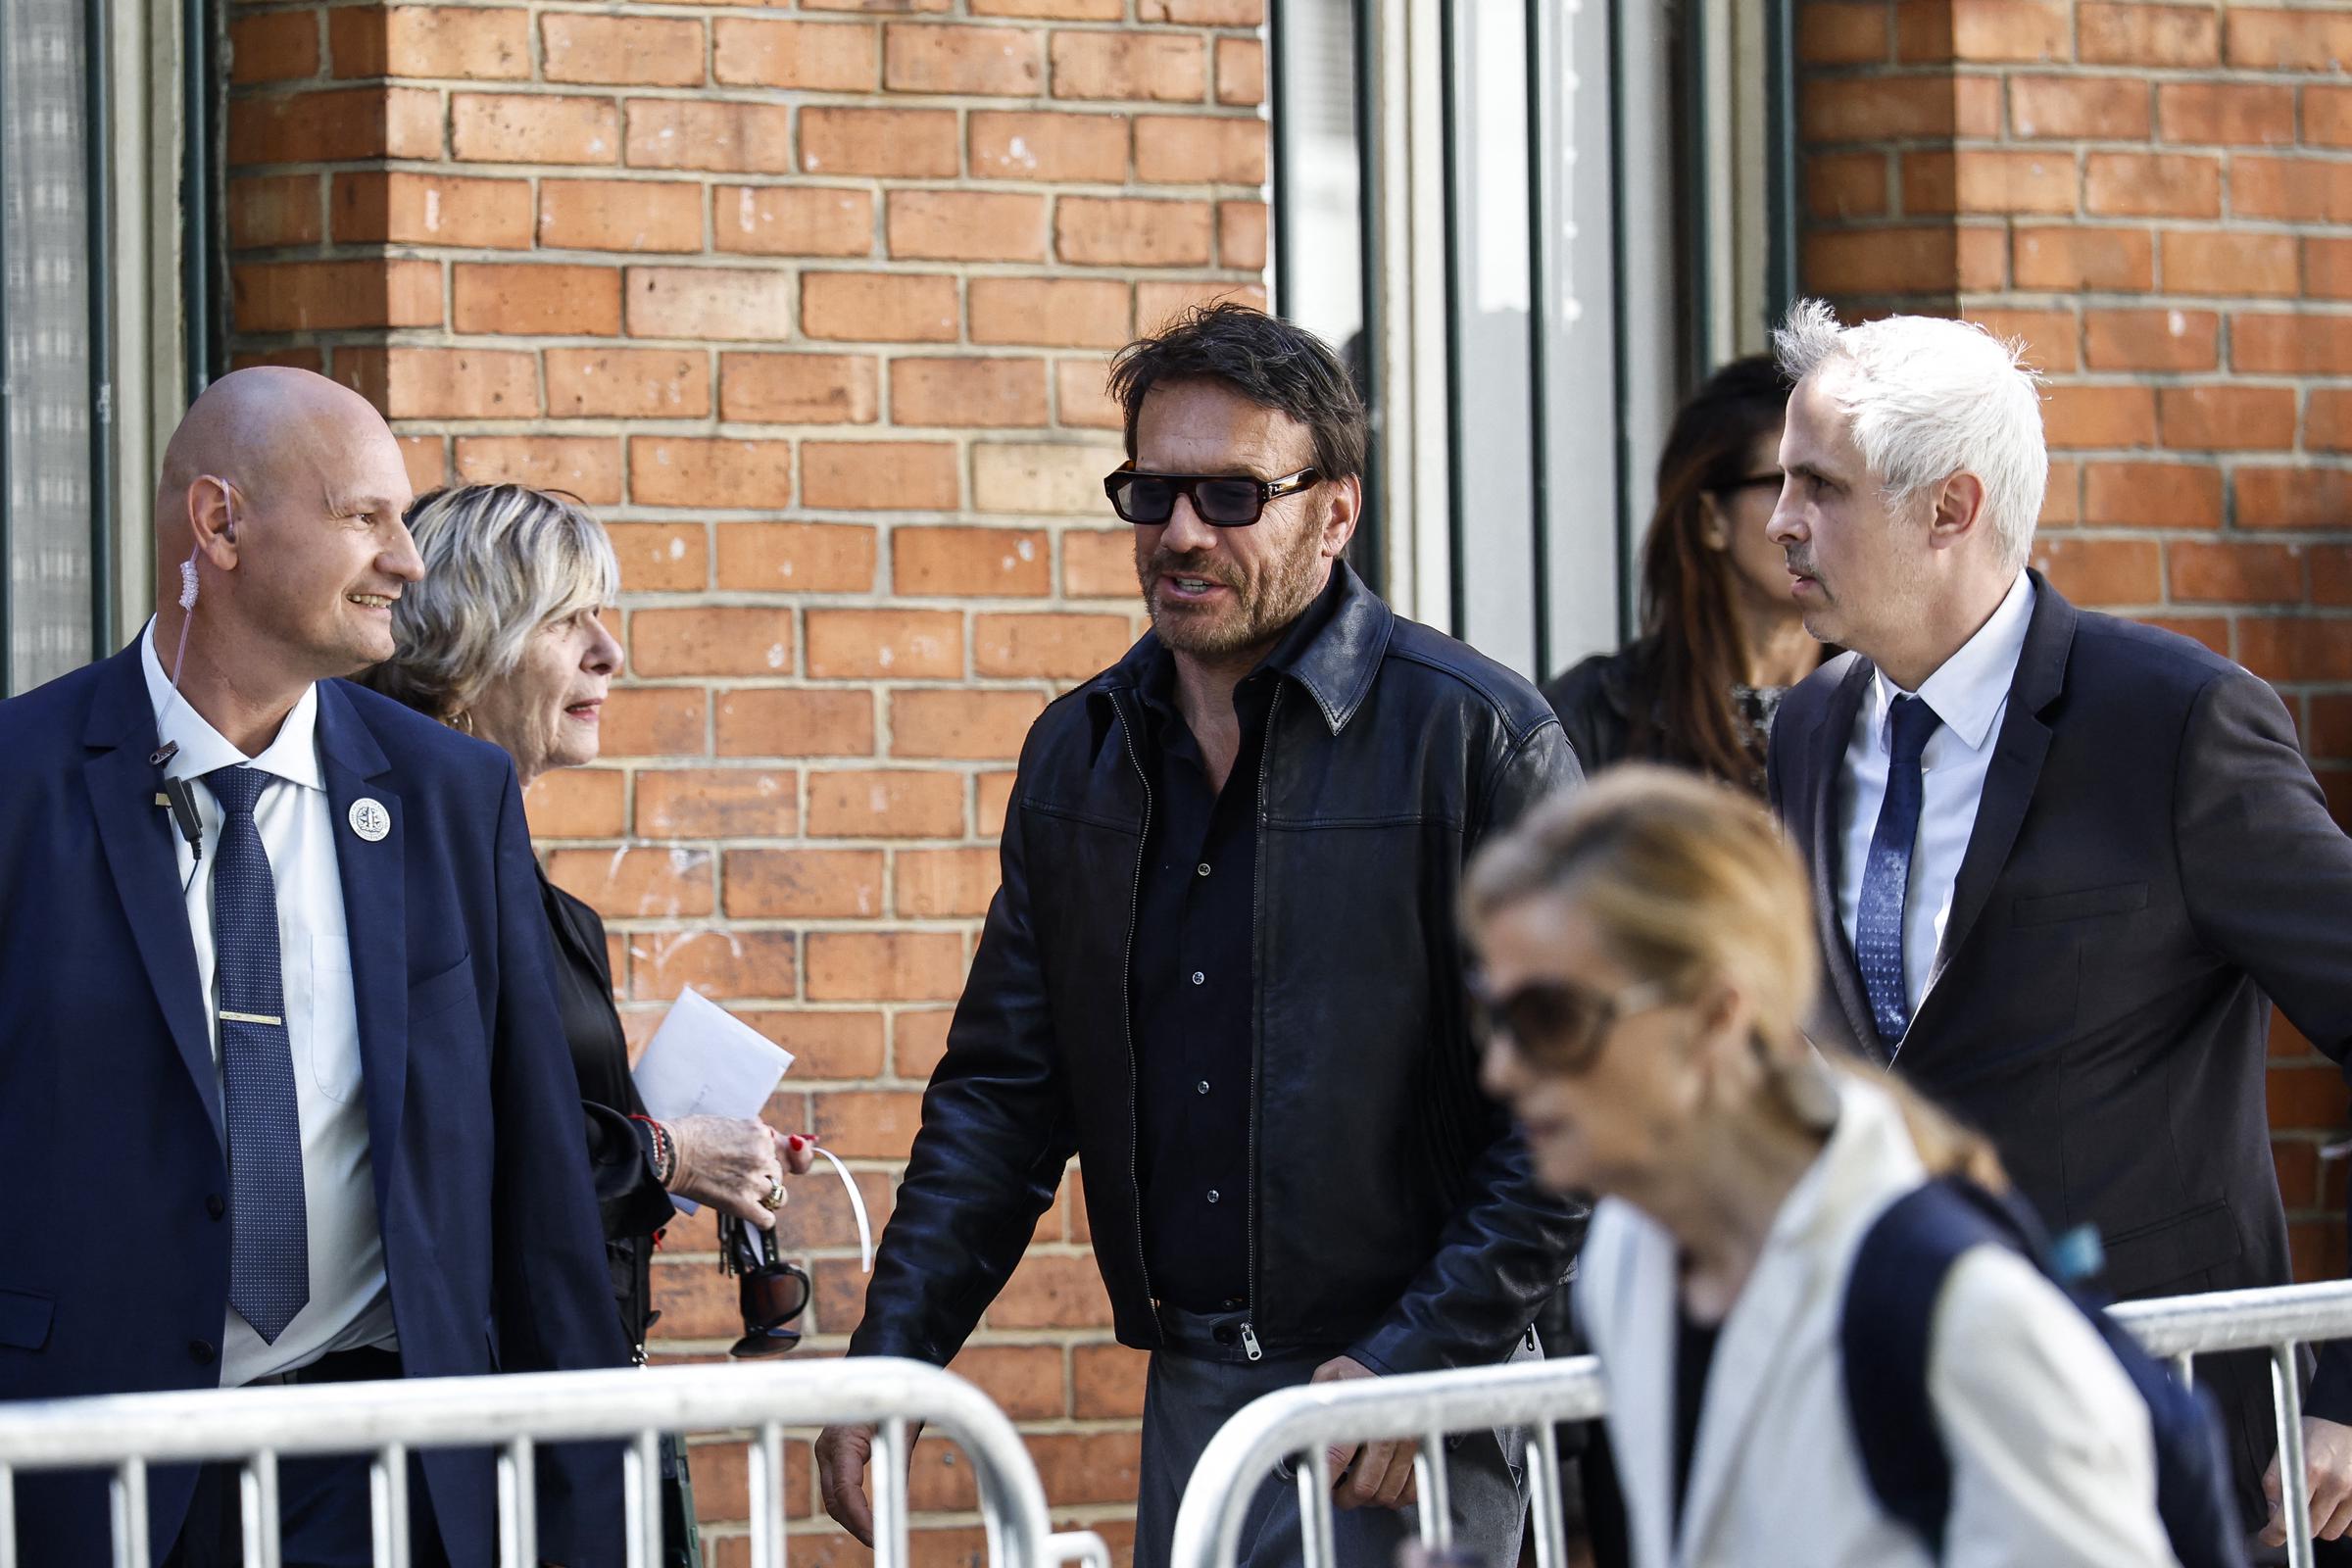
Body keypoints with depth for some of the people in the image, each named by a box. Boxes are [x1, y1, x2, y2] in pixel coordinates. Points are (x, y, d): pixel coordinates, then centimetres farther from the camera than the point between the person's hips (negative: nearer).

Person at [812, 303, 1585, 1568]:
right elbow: (1001, 1090, 15)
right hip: (1187, 1399, 5)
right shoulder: (1076, 753, 12)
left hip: (1407, 1416, -5)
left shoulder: (1475, 738, -5)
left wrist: (1418, 1364, -15)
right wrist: (887, 1360, 4)